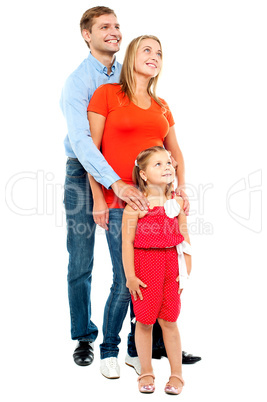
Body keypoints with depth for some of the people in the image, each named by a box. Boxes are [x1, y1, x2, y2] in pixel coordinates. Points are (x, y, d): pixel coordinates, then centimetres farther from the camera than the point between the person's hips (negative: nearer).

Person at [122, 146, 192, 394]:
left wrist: (186, 272, 4)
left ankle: (176, 374, 20)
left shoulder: (177, 202, 4)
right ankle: (146, 373, 23)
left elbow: (184, 238, 8)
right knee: (144, 321, 6)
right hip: (144, 265, -2)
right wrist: (130, 276, -11)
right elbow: (127, 242, -8)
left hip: (170, 266, 2)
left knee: (168, 322, 7)